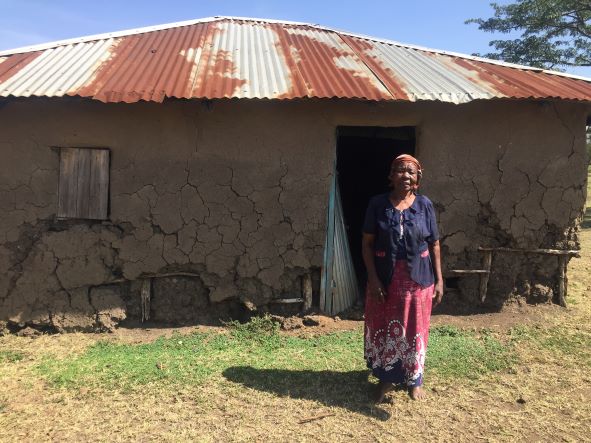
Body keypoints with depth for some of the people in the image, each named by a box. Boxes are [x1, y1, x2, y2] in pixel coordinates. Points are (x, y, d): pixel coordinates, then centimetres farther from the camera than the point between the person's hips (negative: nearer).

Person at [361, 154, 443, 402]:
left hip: (418, 279, 1)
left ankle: (414, 379, 32)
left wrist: (439, 280, -2)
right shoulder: (377, 204, -6)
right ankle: (386, 378, 29)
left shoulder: (424, 205, -2)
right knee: (383, 328, 10)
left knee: (414, 330, 12)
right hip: (385, 278, 0)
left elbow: (434, 245, 2)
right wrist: (372, 278, -13)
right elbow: (367, 243, -5)